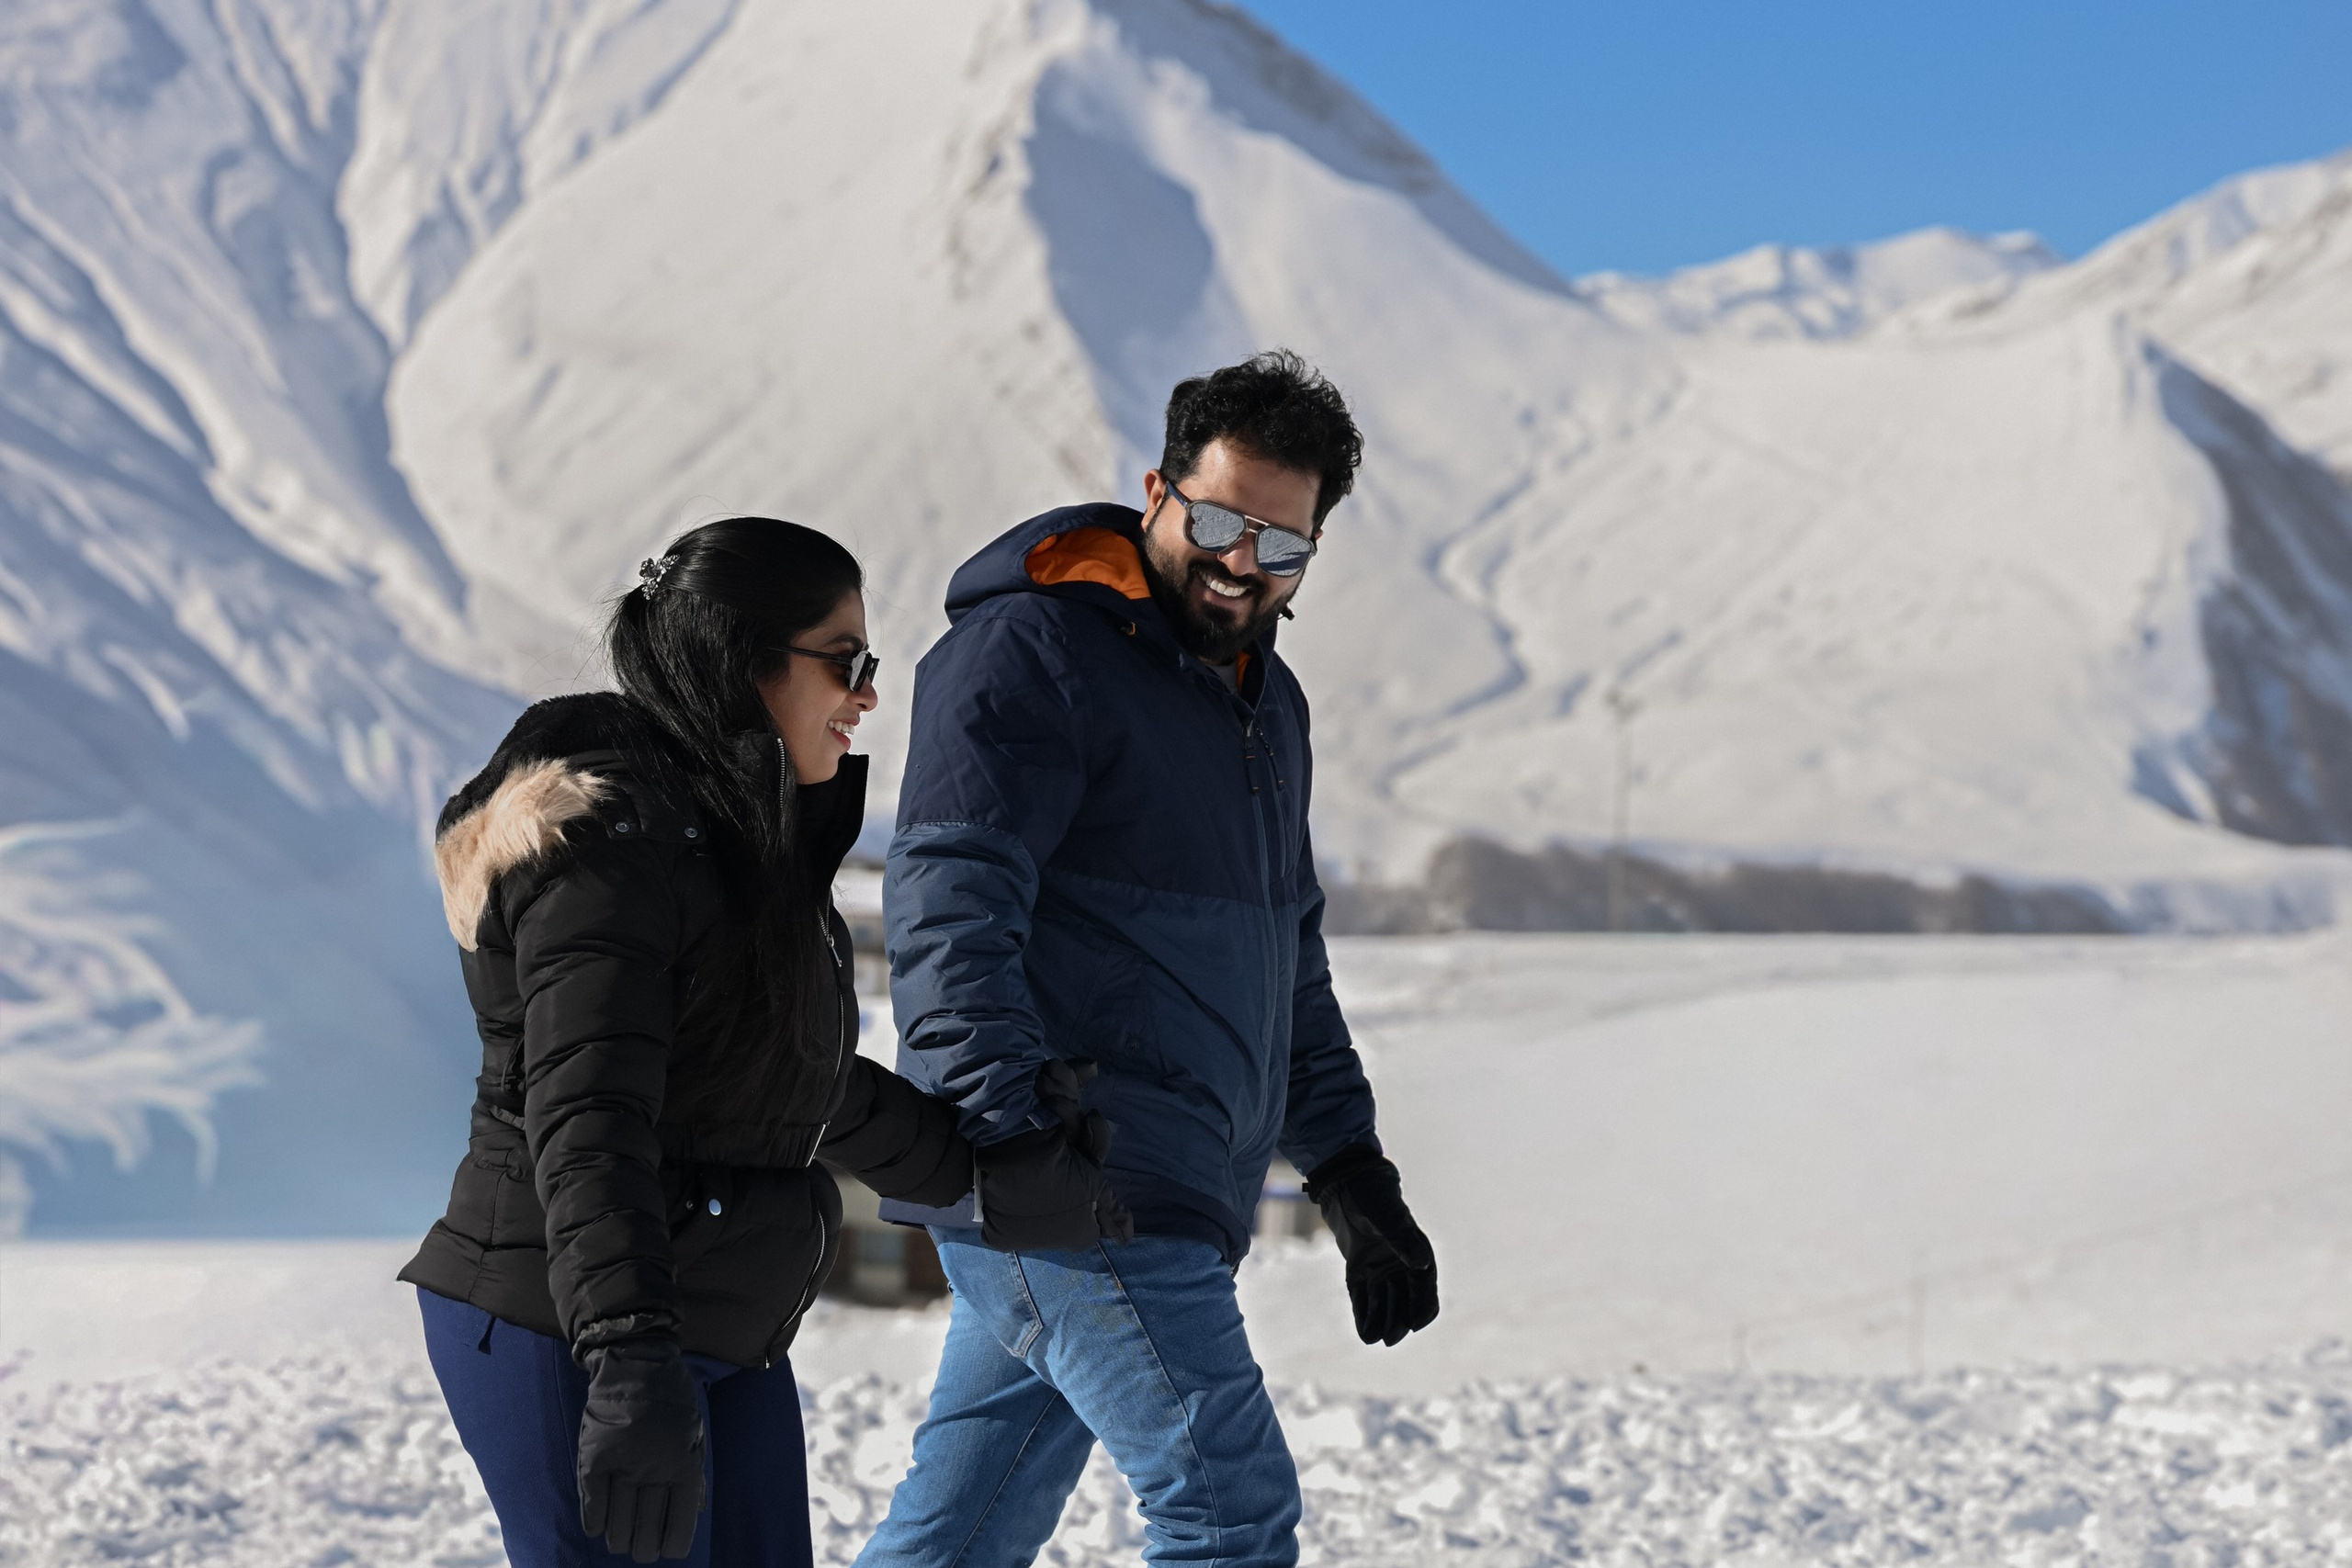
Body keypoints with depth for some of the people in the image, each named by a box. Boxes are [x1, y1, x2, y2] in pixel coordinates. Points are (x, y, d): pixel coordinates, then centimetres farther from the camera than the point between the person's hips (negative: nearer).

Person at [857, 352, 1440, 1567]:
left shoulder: (1266, 702, 21)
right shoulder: (1029, 650, -8)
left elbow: (1287, 957, 30)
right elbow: (949, 907, -19)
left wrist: (1350, 1173, 25)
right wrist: (1008, 1125, -31)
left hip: (1148, 1200, 9)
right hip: (1071, 1192, -9)